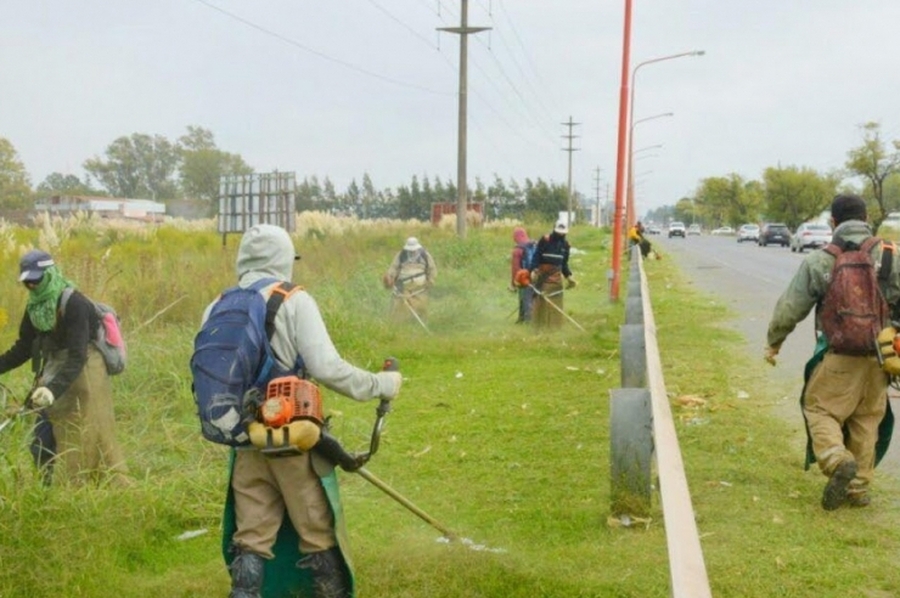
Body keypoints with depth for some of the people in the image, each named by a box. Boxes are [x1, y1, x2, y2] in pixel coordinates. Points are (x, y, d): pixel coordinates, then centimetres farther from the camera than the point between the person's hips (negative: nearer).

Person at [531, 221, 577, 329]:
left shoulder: (565, 245, 8)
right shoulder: (545, 240, -9)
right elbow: (536, 256, -10)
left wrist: (568, 276, 8)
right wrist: (534, 271, -21)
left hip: (556, 275, 5)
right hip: (543, 274, -5)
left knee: (556, 300, 6)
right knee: (541, 299, -5)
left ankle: (554, 324, 12)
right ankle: (540, 324, 1)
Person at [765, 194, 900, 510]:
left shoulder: (819, 261, -4)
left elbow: (791, 306, 0)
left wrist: (774, 342, 13)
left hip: (838, 356, -3)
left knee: (820, 410, 6)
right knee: (866, 421, 13)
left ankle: (838, 461, -21)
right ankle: (859, 488, 18)